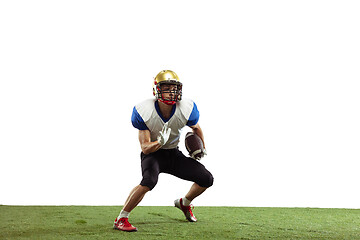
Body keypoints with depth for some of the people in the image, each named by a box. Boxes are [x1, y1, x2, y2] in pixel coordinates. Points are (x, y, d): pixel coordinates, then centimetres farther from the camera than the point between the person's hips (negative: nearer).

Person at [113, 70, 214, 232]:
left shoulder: (186, 109, -17)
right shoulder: (144, 111, -23)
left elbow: (196, 128, 9)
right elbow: (145, 148, -20)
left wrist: (202, 148, 19)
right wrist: (160, 142, -40)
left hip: (174, 154, 4)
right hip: (152, 153, -4)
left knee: (207, 179, -4)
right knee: (149, 180, -36)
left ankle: (184, 203, 28)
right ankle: (121, 219, -22)